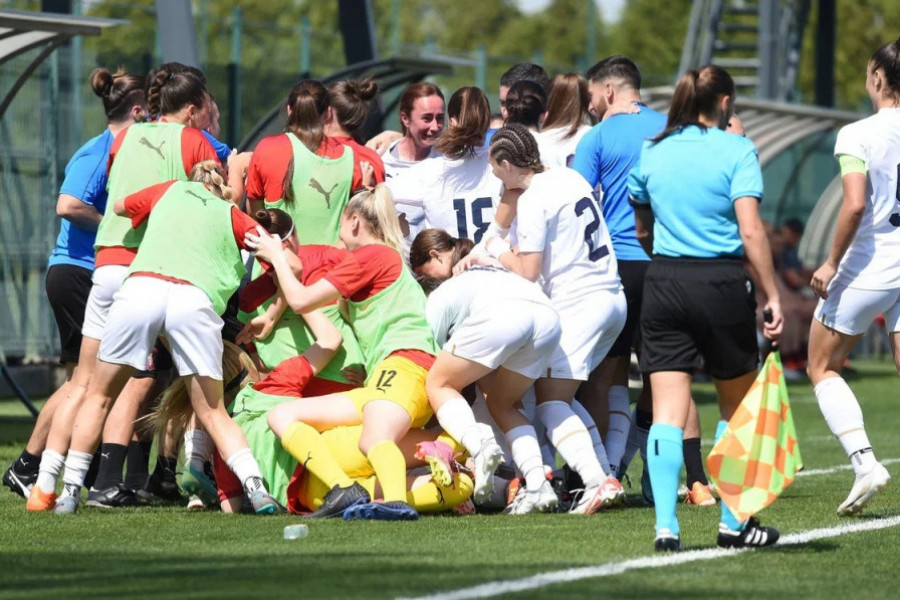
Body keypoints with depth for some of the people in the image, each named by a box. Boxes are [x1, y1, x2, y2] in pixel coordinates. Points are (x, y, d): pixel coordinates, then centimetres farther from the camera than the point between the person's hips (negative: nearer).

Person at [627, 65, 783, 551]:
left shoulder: (651, 152, 10)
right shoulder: (736, 150, -4)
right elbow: (750, 230, -13)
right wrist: (772, 297, -11)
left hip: (663, 282, 3)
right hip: (722, 282, -3)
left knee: (667, 413, -1)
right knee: (738, 406, 14)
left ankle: (666, 525, -13)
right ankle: (733, 523, 18)